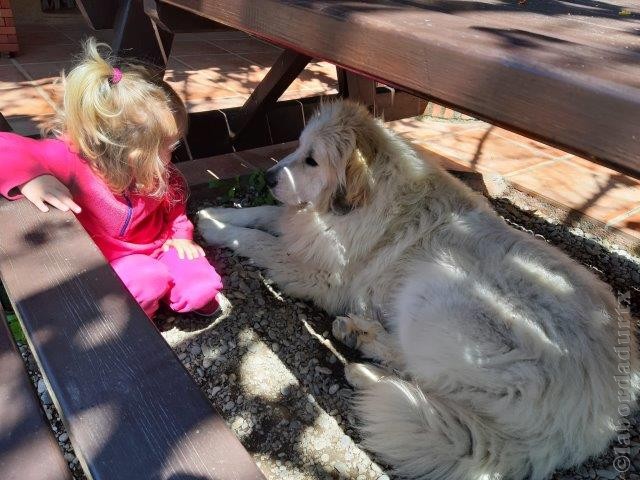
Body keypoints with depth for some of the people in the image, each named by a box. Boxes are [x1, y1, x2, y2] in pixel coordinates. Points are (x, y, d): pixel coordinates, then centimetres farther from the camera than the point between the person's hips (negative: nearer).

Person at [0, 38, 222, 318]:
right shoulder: (69, 158, -28)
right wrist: (30, 177, -48)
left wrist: (180, 233, -3)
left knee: (201, 290, -16)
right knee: (147, 283, -32)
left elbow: (172, 196, 9)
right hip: (108, 260, -3)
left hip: (158, 246, 4)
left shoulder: (156, 172, -9)